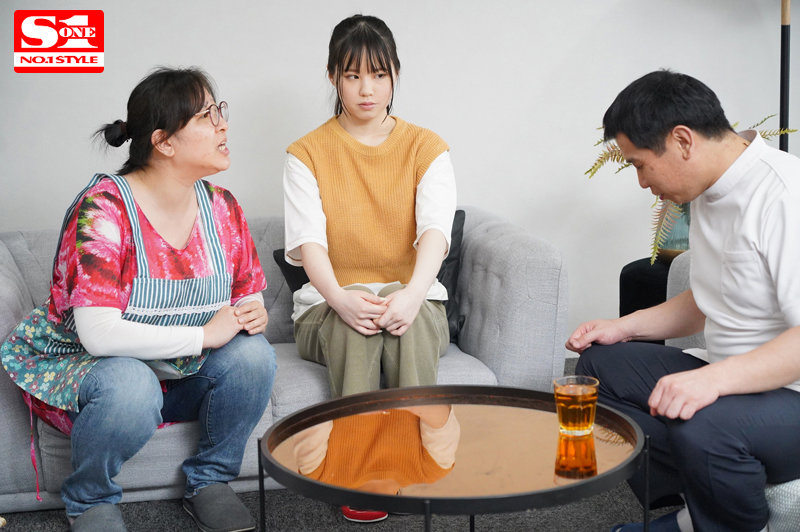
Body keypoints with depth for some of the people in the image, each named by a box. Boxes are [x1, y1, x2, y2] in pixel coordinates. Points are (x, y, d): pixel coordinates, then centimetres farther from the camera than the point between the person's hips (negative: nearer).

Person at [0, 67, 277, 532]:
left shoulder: (222, 208, -2)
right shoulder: (103, 210, -22)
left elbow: (249, 300, 8)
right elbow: (99, 334, -31)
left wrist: (254, 315, -18)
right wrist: (204, 335, -27)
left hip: (185, 373, 6)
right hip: (86, 368, -5)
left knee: (253, 352, -21)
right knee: (130, 384, -38)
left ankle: (210, 482, 0)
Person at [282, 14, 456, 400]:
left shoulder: (426, 148, 6)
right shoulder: (307, 154, 5)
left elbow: (435, 230, -13)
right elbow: (309, 241, -11)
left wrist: (414, 293, -35)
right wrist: (339, 298, -34)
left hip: (415, 307, 1)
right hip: (328, 308, 0)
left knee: (406, 311, -35)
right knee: (353, 311, -36)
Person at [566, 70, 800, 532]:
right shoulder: (711, 192, 10)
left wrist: (715, 378, -37)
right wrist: (624, 327, 13)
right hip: (733, 379, 10)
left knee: (702, 426, -38)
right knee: (600, 364, 10)